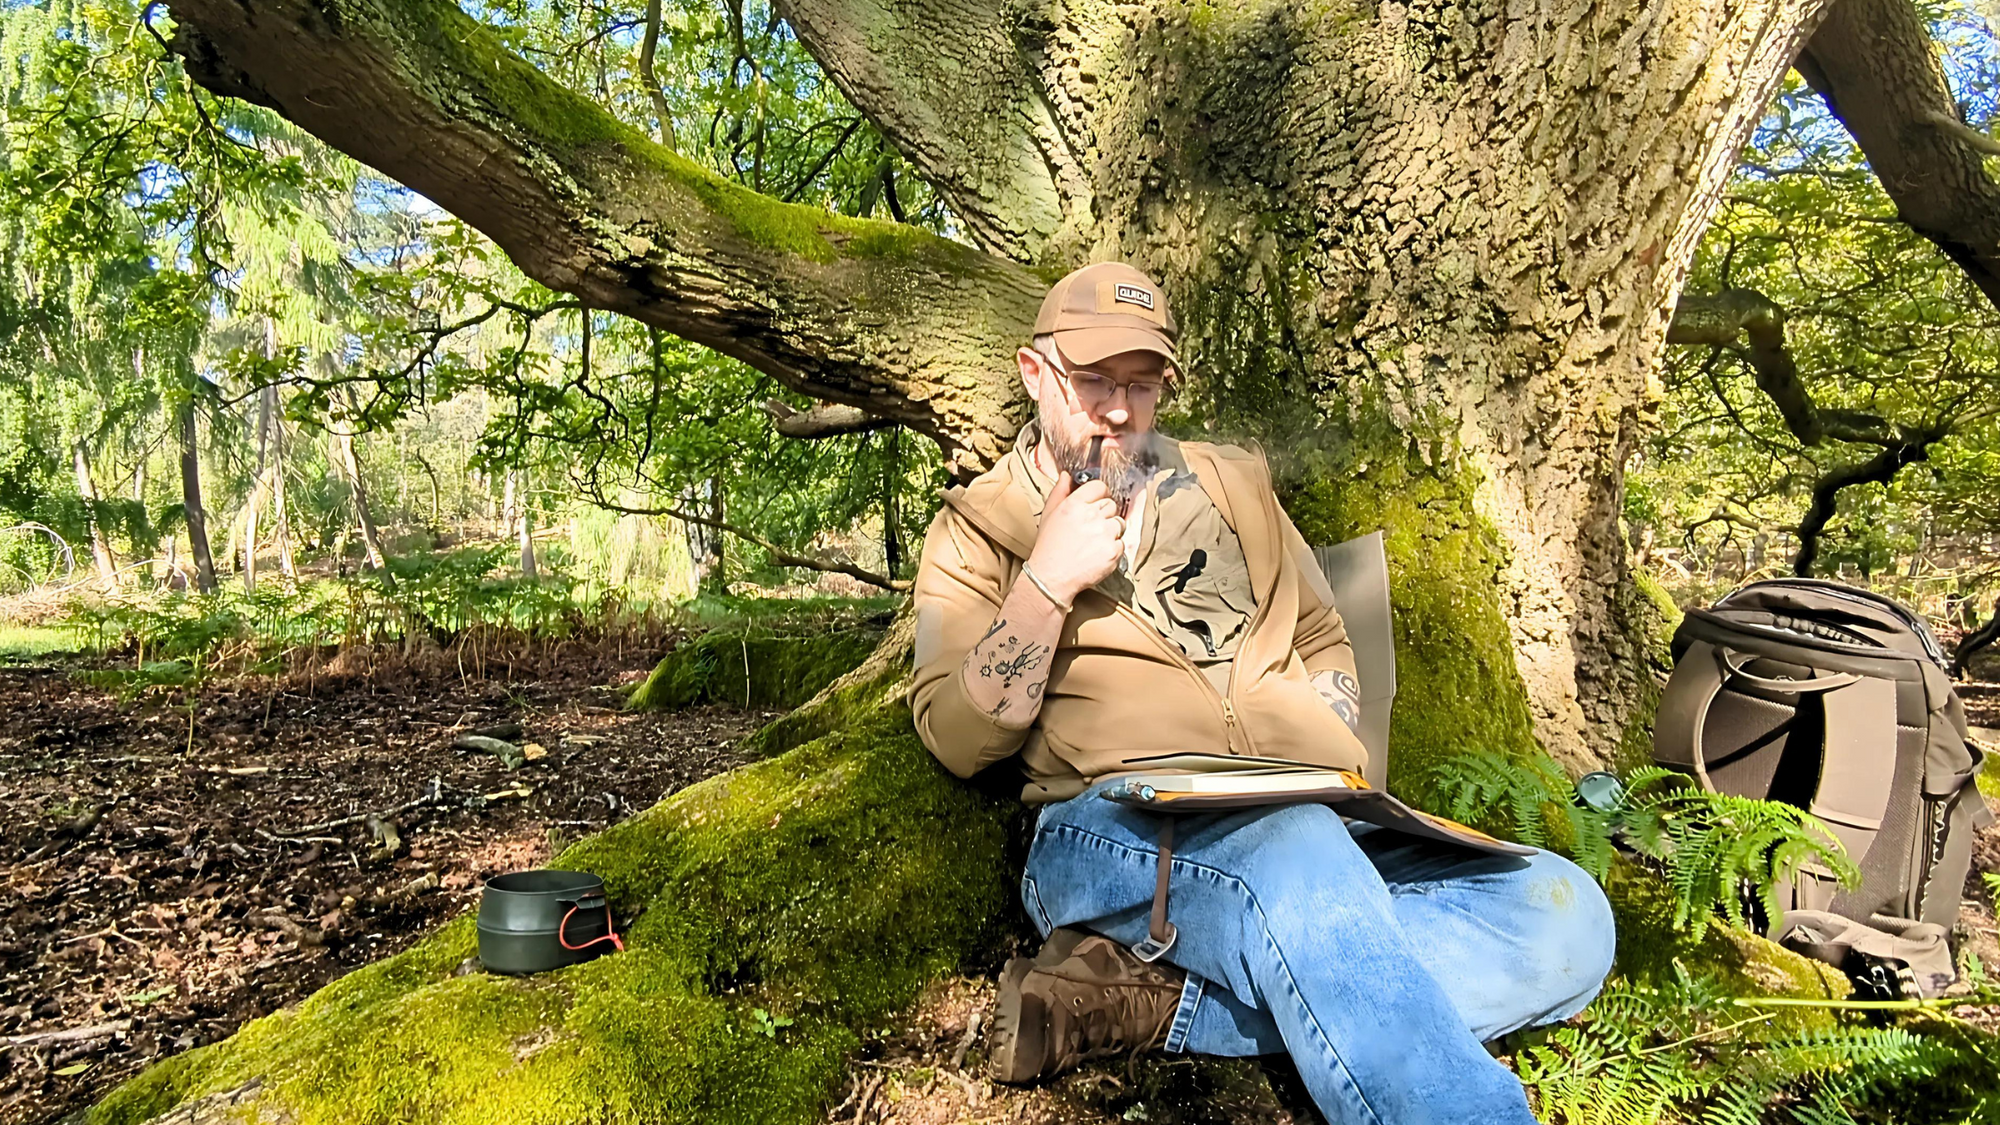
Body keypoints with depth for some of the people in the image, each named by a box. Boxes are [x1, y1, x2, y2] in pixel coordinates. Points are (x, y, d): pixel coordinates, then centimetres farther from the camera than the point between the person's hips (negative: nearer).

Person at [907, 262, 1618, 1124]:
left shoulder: (1230, 483, 23)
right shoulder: (974, 529, 12)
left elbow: (1321, 643, 25)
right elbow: (957, 740, 2)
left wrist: (1328, 774, 5)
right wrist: (1048, 583, -10)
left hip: (1317, 826, 6)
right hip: (1112, 828, -5)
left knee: (1566, 914, -22)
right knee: (1294, 853, -40)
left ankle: (1153, 1004, -27)